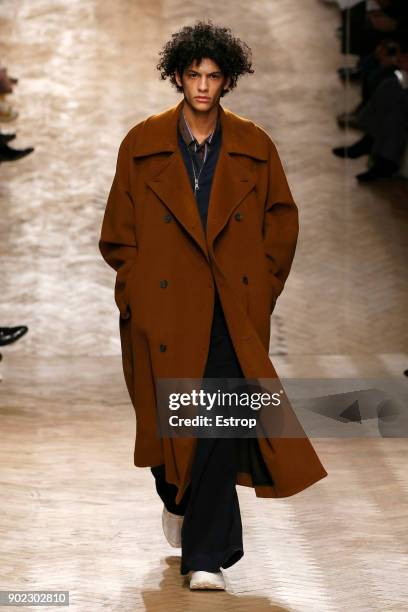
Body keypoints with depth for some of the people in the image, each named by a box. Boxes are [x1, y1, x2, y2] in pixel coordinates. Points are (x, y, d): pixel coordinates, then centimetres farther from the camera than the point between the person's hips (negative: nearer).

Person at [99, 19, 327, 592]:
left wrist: (263, 289, 5)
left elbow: (283, 221, 12)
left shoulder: (254, 147, 3)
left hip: (233, 310, 0)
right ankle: (177, 498, 43)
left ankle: (206, 555, 0)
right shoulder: (142, 145, 2)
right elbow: (118, 231, 6)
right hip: (164, 309, 0)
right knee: (168, 420, 9)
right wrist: (134, 291, 0)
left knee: (223, 426, -8)